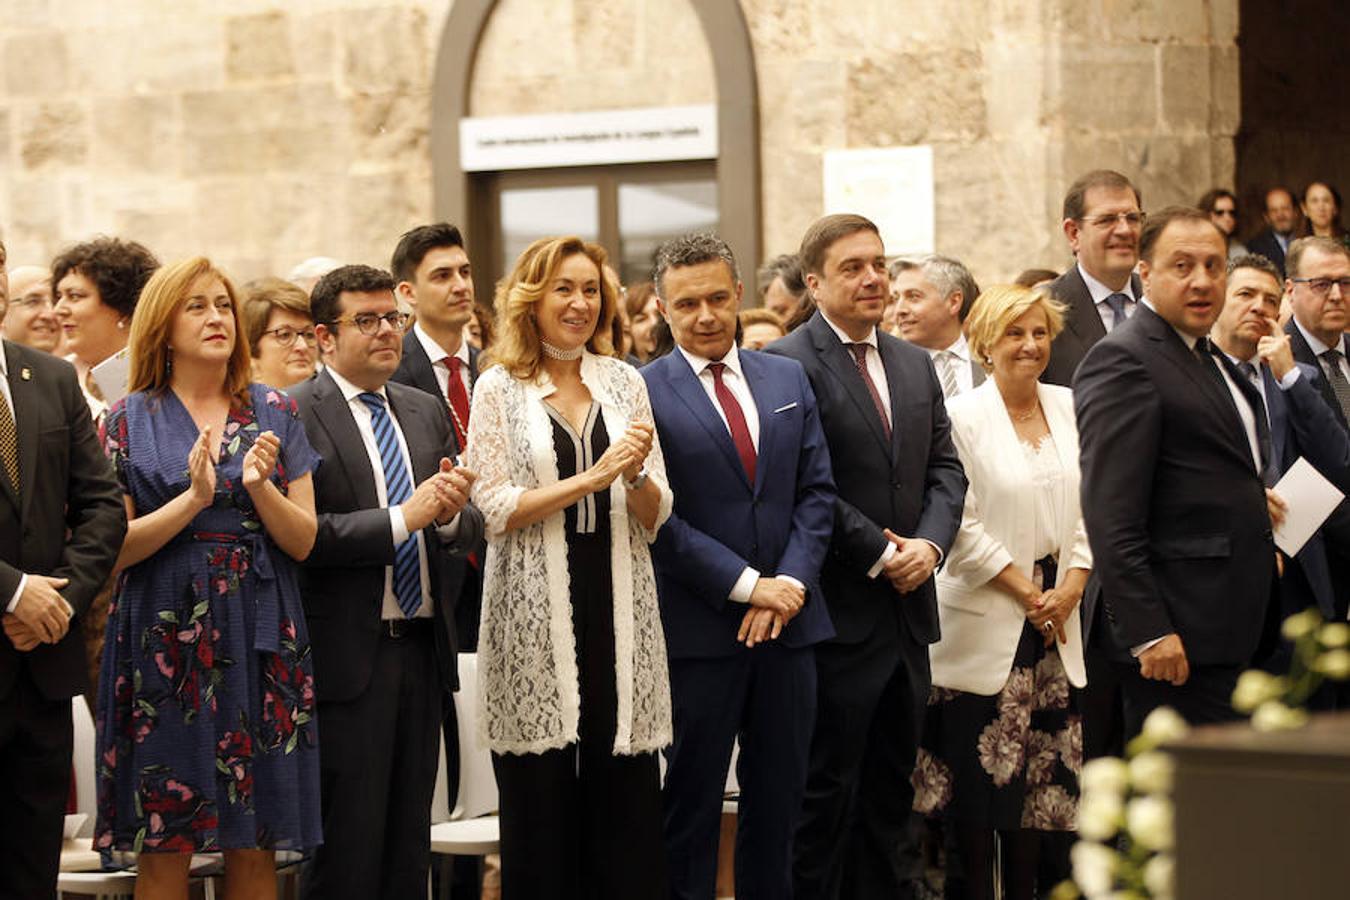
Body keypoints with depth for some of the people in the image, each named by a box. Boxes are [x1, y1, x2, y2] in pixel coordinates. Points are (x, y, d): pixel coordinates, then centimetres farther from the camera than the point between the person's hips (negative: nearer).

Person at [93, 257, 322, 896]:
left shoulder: (274, 413, 9)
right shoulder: (131, 420, 4)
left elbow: (303, 541, 5)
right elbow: (112, 548, -4)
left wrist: (259, 485, -13)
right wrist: (193, 498, -16)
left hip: (259, 638, 2)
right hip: (164, 642, -2)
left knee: (255, 845, 2)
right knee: (164, 848, -2)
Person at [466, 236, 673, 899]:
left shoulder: (624, 382, 10)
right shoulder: (500, 388, 2)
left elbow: (654, 518, 9)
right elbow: (496, 509, -7)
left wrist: (635, 475, -12)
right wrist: (592, 477, -15)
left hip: (619, 609, 2)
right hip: (536, 611, -2)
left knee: (626, 803, 1)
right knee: (541, 801, 2)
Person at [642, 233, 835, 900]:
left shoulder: (789, 380, 11)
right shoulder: (643, 393, -5)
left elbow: (816, 491, 8)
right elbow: (657, 518, -11)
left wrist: (791, 582, -7)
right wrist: (748, 586, -14)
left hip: (787, 620, 5)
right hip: (697, 631, -4)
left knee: (779, 798, 10)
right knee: (690, 802, 3)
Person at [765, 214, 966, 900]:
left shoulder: (914, 365, 14)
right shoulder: (787, 365, -10)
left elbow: (945, 469, 12)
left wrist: (929, 544, -6)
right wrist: (880, 553, -15)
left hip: (907, 610, 7)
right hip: (837, 612, -7)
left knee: (891, 785, 12)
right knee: (827, 791, -1)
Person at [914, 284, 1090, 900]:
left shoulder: (1070, 409, 8)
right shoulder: (964, 417, -8)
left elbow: (1089, 509, 9)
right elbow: (963, 528, -11)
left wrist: (1069, 590, -3)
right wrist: (1026, 593, -10)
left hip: (1055, 621, 5)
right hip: (985, 623, -5)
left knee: (1041, 778, 7)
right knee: (978, 779, -2)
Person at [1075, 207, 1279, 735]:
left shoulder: (1210, 359, 19)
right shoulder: (1123, 360, -12)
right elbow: (1110, 516, -19)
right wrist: (1148, 633, -23)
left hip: (1232, 629, 10)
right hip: (1178, 637, -10)